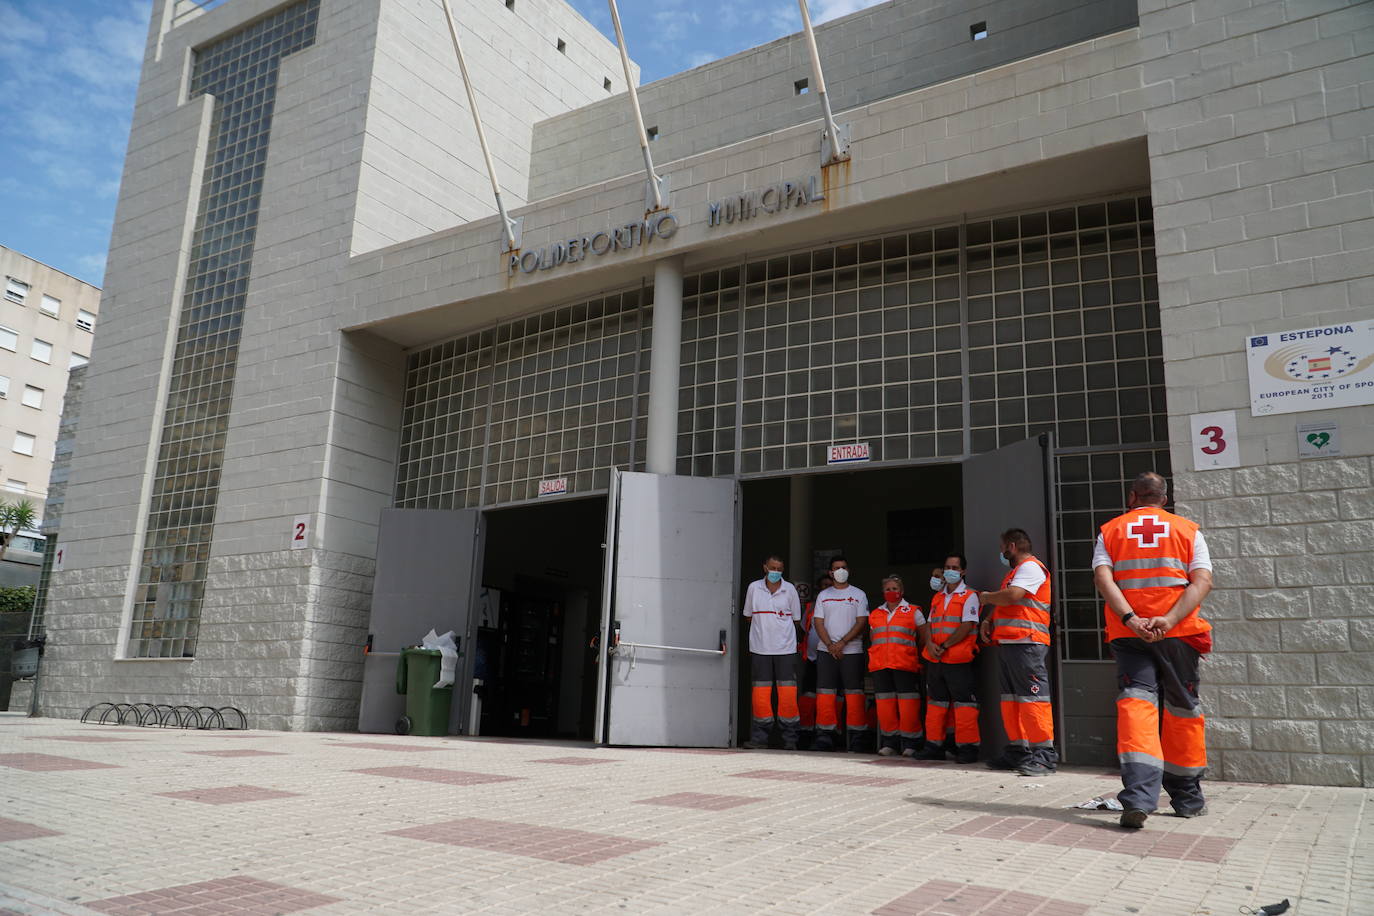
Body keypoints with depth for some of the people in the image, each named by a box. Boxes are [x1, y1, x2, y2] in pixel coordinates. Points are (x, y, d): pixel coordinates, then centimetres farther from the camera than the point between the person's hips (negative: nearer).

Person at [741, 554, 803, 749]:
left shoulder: (789, 589, 4)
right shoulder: (754, 588, 5)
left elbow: (795, 619, 12)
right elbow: (749, 616, 14)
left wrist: (781, 631, 8)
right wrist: (763, 630, 9)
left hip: (786, 648, -1)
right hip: (760, 648, 1)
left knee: (788, 693, -3)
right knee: (760, 693, 1)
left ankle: (790, 738, 4)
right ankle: (759, 736, 9)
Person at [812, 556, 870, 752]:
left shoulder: (858, 594, 7)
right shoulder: (823, 595, 13)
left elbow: (861, 622, -2)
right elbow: (818, 622, 6)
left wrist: (842, 643, -12)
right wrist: (830, 645, -9)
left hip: (852, 650, -2)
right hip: (826, 650, 2)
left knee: (853, 693, -3)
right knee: (825, 693, -1)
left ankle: (857, 737, 3)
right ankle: (825, 735, 5)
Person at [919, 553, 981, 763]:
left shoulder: (969, 596, -1)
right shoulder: (937, 597, 19)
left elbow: (967, 626, -12)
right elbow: (929, 624, 15)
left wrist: (945, 646, -15)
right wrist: (930, 644, -5)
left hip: (958, 659, -7)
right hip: (935, 659, 7)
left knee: (963, 702, -6)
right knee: (936, 701, 11)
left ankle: (967, 747, -1)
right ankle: (934, 746, 16)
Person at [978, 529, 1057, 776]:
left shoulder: (1031, 567, -6)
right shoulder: (1013, 571, 26)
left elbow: (1012, 596, -21)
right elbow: (1003, 604, 29)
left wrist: (987, 597, -3)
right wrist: (988, 621, 10)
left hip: (1026, 643, -10)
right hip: (1006, 644, 10)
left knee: (1032, 698, -11)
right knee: (1011, 699, 11)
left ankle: (1045, 755, -9)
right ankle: (1017, 751, 16)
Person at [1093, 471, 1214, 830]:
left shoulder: (1110, 531, 10)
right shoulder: (1188, 530, 11)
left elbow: (1102, 577, -6)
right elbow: (1203, 580, -5)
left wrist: (1130, 619, -16)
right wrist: (1169, 619, -15)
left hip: (1128, 631, -1)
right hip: (1179, 632, 1)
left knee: (1136, 702, -7)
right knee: (1183, 709, 13)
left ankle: (1139, 796, -25)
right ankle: (1188, 798, 26)